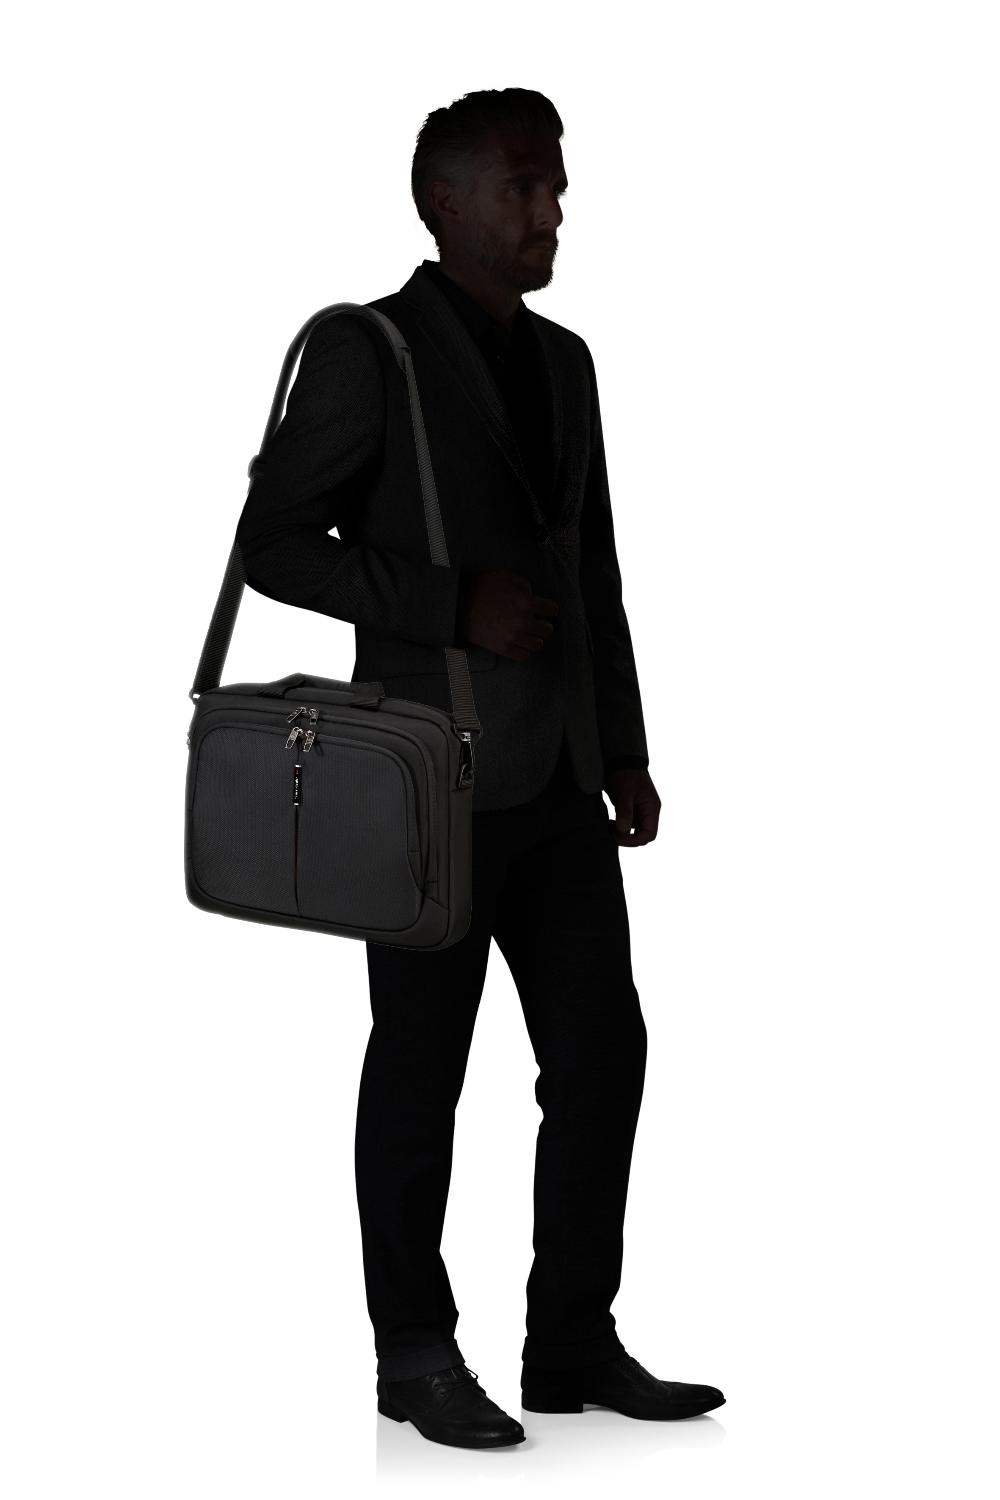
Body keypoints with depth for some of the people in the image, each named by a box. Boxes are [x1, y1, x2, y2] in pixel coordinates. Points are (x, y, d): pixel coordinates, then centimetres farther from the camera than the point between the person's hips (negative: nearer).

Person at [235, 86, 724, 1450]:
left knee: (602, 1055, 6)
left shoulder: (562, 362, 14)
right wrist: (455, 604, -19)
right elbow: (274, 540, -10)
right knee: (421, 1072, 3)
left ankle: (574, 1344, 17)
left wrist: (627, 756, 14)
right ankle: (414, 1356, 16)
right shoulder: (367, 353, -7)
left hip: (559, 781, 7)